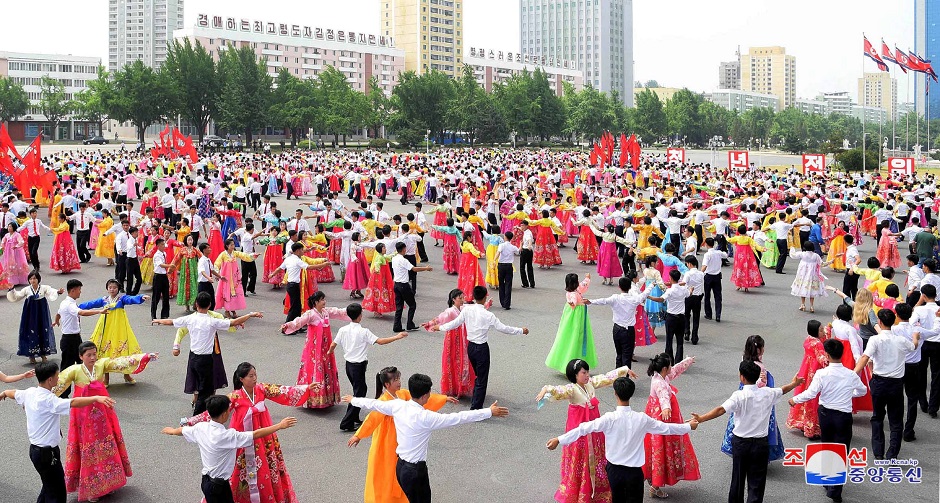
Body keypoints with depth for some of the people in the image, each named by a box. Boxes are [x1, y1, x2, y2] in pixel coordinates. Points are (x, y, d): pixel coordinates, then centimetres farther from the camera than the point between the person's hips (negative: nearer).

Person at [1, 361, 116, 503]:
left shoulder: (30, 393, 2)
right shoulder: (48, 400, -25)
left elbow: (14, 393, 25)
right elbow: (73, 403, -39)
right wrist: (96, 398, -49)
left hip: (35, 448, 10)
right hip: (46, 453, -10)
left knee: (49, 486, 24)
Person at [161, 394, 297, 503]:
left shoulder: (200, 428, -5)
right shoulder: (227, 436, -27)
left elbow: (182, 430, 16)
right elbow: (256, 434, -27)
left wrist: (171, 431, 39)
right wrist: (280, 425, -21)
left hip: (207, 480, 8)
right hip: (217, 485, -8)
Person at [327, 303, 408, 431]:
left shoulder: (343, 330, -1)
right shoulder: (363, 332, -17)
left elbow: (333, 345, 4)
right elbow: (380, 341, -20)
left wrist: (329, 352, 27)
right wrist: (397, 337, -12)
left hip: (348, 364, 7)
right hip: (358, 366, -7)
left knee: (361, 388, 21)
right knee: (358, 394, 1)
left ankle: (355, 419, 26)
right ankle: (347, 424, 0)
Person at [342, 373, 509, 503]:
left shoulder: (397, 405, -6)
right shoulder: (425, 417, -25)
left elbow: (374, 404, 10)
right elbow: (458, 418, -25)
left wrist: (353, 400, 29)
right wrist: (489, 412, -23)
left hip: (401, 466, 8)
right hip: (415, 470, -8)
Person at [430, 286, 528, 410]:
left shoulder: (467, 309, -7)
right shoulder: (488, 315, -20)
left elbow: (455, 323, 1)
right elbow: (503, 328, -15)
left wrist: (440, 327, 18)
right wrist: (521, 331, -4)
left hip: (470, 347, 6)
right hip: (482, 348, -6)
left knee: (478, 376, 25)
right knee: (482, 380, 4)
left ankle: (475, 403, 36)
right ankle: (476, 408, 3)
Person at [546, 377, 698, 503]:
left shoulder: (609, 419, -15)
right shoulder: (642, 419, -10)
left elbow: (584, 429, -17)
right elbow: (665, 428, 3)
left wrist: (559, 440, -15)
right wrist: (689, 427, 19)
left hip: (614, 469, 1)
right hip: (634, 471, -1)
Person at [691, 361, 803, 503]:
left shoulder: (739, 396, -16)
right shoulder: (768, 393, -3)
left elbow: (721, 410, -30)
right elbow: (783, 390, 18)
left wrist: (700, 418, -35)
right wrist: (794, 384, 39)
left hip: (740, 442, -2)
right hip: (761, 443, 2)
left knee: (738, 478, 17)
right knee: (756, 482, 6)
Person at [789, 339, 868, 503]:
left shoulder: (821, 373, -15)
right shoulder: (851, 375, -9)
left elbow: (810, 394, -18)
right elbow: (863, 391, 9)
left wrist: (794, 400, -1)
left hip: (825, 414, 1)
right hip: (844, 416, -1)